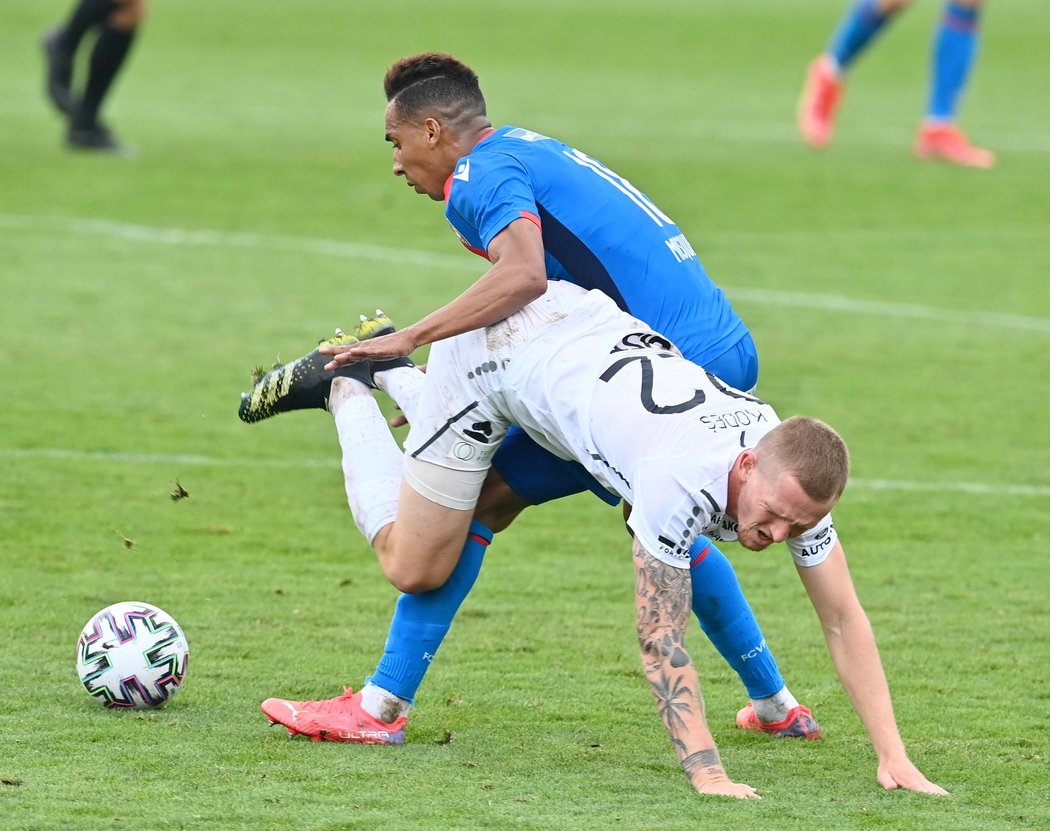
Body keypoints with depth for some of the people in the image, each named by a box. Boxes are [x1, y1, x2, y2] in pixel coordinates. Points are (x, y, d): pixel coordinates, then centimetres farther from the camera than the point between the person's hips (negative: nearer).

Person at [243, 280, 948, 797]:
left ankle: (387, 368, 45)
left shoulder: (798, 476, -24)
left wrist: (894, 757, -23)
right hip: (491, 348, -7)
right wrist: (706, 772, -41)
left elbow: (844, 619, -17)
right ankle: (345, 387, 21)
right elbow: (661, 641, -37)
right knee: (411, 561, 3)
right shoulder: (682, 480, -43)